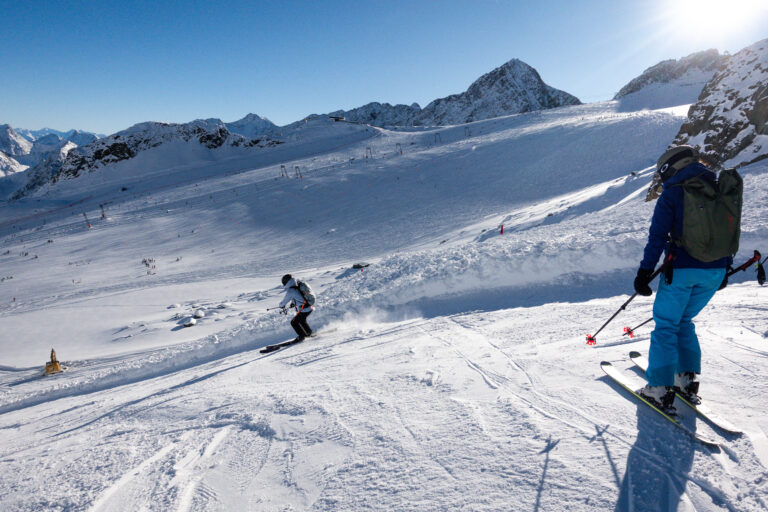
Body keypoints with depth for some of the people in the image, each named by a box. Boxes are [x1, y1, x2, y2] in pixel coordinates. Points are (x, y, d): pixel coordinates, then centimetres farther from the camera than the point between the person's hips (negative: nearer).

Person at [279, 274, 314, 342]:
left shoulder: (290, 291, -14)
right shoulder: (297, 287, 12)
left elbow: (285, 301, -1)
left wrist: (281, 305, 21)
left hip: (305, 310, -9)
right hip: (310, 307, 9)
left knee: (294, 322, 4)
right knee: (301, 319, 30)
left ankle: (301, 336, 10)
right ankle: (309, 332, 40)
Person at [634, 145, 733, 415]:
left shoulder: (671, 195, -6)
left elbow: (658, 238, -11)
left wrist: (644, 272, -7)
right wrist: (724, 268, 24)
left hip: (681, 269, -6)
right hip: (716, 271, 6)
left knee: (666, 326, 2)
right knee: (684, 322, 21)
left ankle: (660, 390, 0)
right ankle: (688, 380, 19)